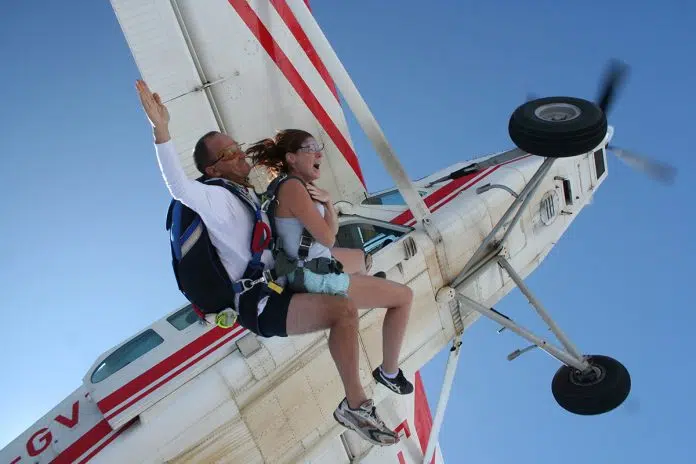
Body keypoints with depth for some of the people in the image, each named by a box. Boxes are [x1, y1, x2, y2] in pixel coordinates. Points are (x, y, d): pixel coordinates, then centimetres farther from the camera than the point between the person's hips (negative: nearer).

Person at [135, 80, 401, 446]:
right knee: (344, 309, -30)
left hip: (277, 286, 10)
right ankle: (354, 405, -19)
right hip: (262, 306, -10)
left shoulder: (248, 192, 12)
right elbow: (180, 188, -37)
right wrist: (161, 130, -49)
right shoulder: (216, 198, -16)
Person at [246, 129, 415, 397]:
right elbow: (327, 238, -18)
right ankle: (389, 372, 5)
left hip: (311, 264, 10)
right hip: (314, 279, -10)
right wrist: (323, 204, -2)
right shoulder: (292, 187, -18)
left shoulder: (299, 185, 11)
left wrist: (327, 202, -5)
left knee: (360, 258, 38)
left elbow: (331, 232, 12)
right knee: (404, 296, -6)